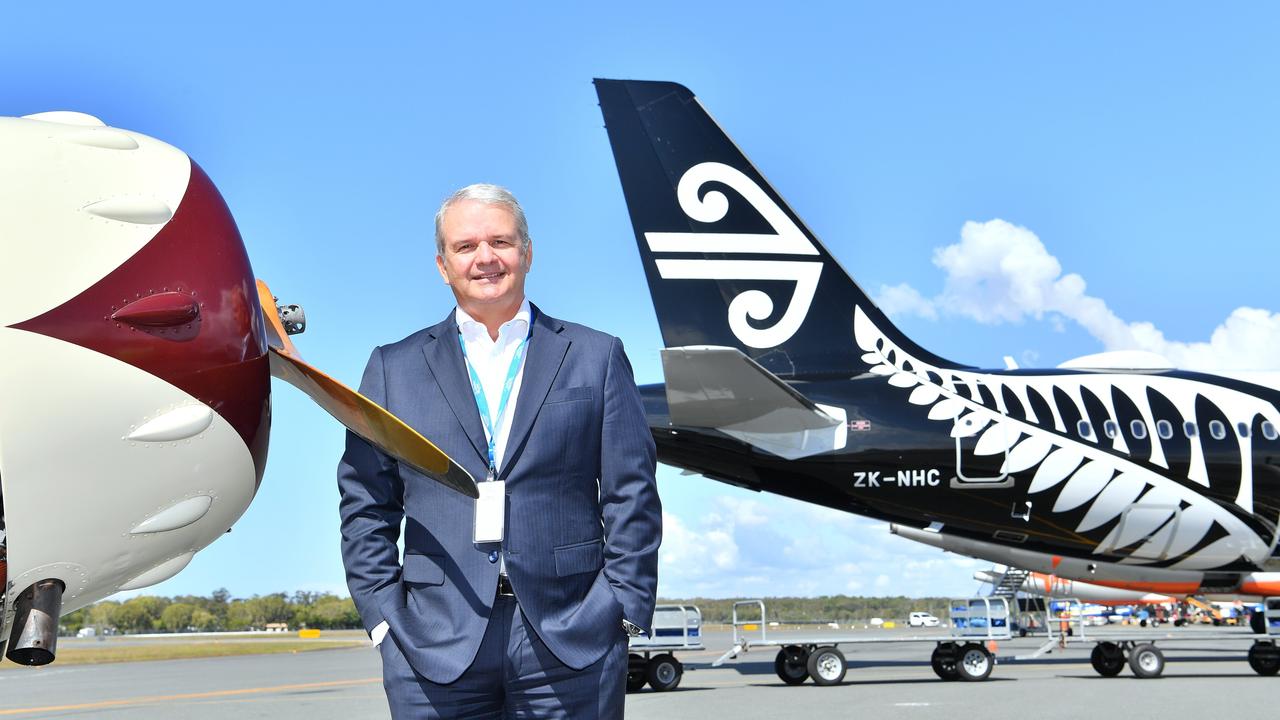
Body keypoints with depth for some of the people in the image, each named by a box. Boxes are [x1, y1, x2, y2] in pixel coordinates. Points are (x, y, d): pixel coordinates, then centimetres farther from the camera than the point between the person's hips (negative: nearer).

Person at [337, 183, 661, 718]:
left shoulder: (596, 357, 9)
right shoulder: (394, 368, 11)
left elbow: (632, 497, 5)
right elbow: (366, 505, 8)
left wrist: (625, 610, -2)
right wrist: (383, 616, -1)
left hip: (572, 645, 0)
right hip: (436, 649, 1)